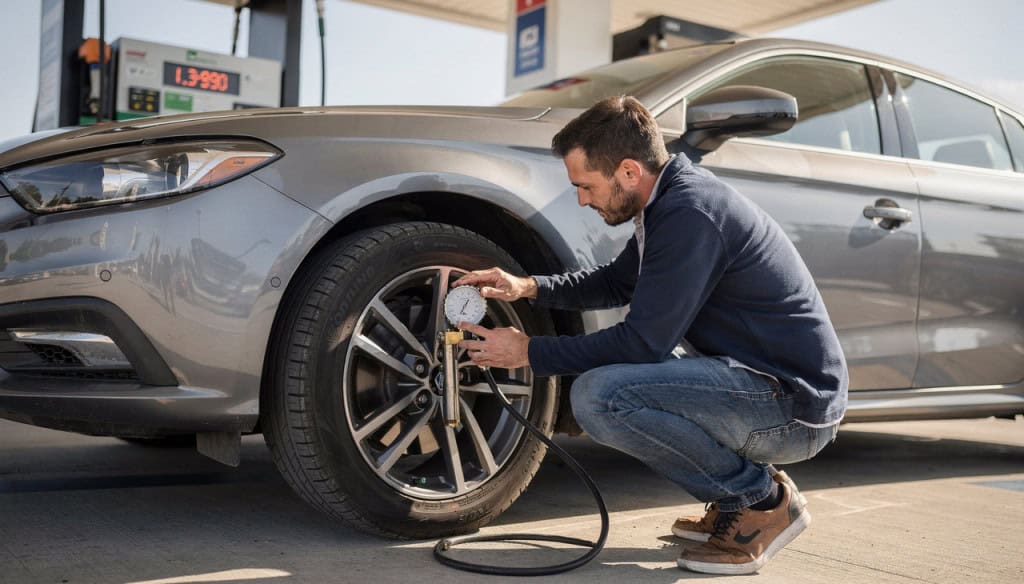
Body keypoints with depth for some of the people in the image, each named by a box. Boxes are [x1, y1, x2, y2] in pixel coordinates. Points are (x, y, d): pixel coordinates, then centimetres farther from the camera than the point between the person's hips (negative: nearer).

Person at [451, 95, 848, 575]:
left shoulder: (689, 213, -21)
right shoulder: (671, 198, 9)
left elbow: (643, 342, -21)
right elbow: (618, 281, 23)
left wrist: (529, 353, -11)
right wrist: (529, 287, 10)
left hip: (794, 404, -10)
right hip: (762, 381, 10)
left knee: (598, 395, -23)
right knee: (614, 370, 19)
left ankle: (761, 499, -6)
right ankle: (736, 500, 14)